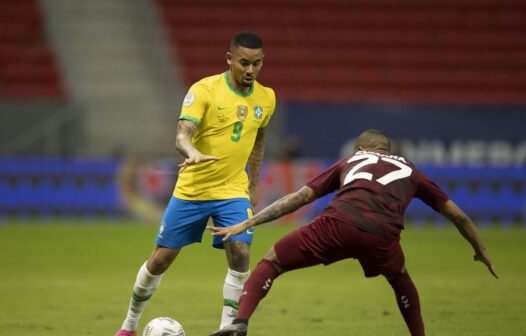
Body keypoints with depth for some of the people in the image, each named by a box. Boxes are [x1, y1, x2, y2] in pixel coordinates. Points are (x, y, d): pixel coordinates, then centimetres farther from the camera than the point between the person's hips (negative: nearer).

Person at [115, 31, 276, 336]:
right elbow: (183, 134, -27)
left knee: (240, 254, -18)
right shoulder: (204, 90, -15)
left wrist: (254, 185, 18)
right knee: (161, 259, 4)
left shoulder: (266, 98, 1)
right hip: (191, 191, -2)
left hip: (233, 192, 2)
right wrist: (193, 153, -49)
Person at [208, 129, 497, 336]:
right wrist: (481, 251, 55)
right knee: (400, 279, 35)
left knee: (272, 261, 15)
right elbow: (458, 216, 39)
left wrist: (247, 223, 28)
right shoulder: (408, 170, 35)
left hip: (337, 224, -1)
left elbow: (300, 197, 26)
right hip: (382, 237, 1)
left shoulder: (350, 161, 33)